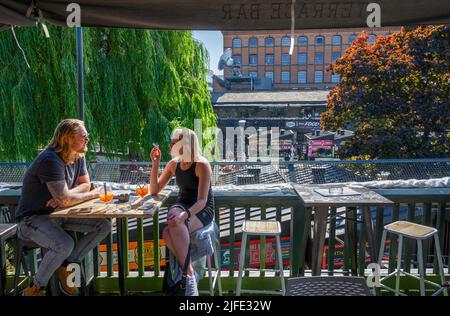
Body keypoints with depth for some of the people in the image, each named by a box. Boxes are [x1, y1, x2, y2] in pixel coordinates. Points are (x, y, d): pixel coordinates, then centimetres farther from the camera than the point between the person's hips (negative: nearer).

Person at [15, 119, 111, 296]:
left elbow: (85, 184, 5)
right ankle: (35, 288, -7)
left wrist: (63, 195, -15)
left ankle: (67, 266, 7)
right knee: (65, 245, -35)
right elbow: (65, 200, -32)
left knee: (104, 226, -7)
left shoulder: (78, 156, -1)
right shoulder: (51, 160, -27)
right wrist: (92, 194, -16)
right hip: (33, 218, -8)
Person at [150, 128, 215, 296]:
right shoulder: (174, 164, 3)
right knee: (168, 234, -28)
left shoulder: (202, 165, -16)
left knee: (173, 229, -34)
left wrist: (184, 215, -40)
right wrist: (155, 164, -5)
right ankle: (190, 271, -9)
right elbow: (154, 190, 6)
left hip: (203, 210, -5)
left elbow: (202, 201, -22)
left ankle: (189, 274, -16)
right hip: (182, 205, 5)